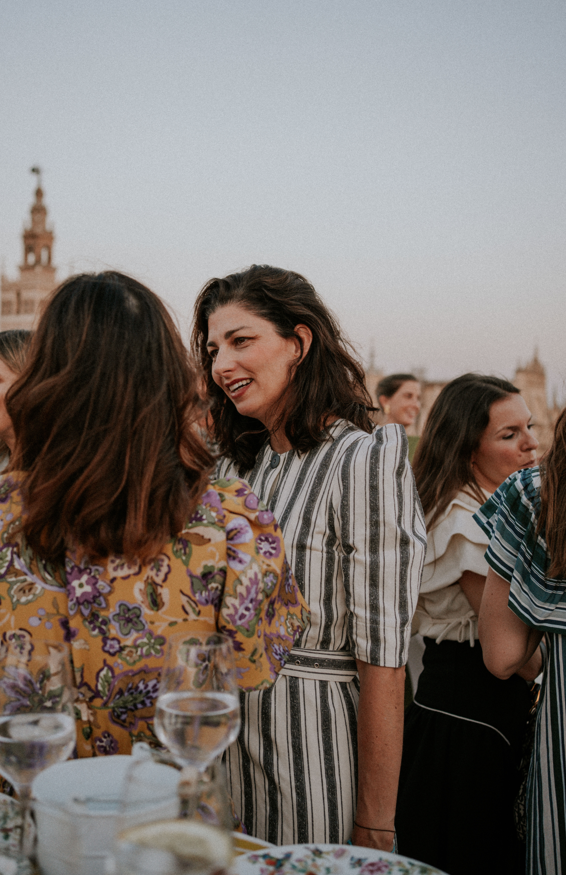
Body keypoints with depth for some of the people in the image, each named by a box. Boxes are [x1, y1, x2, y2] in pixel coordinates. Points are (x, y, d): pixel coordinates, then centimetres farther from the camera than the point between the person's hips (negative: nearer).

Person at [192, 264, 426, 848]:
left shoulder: (364, 461, -16)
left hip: (311, 743, -6)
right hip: (225, 735, 7)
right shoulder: (234, 466, 7)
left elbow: (383, 662, -18)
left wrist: (374, 825, -17)